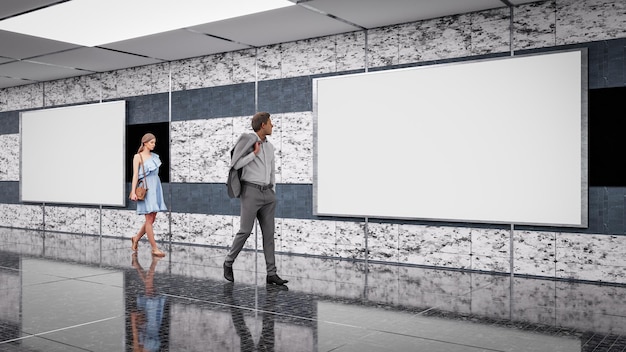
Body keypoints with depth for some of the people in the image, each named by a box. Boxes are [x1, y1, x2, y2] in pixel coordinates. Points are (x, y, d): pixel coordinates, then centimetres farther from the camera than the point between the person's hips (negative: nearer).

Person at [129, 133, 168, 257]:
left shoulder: (154, 156, 15)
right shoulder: (138, 156, -2)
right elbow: (135, 175, -8)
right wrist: (133, 192, -16)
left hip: (156, 187, 7)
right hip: (145, 188, -7)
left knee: (152, 219, 8)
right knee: (149, 219, -6)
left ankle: (136, 238, 28)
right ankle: (154, 248, -4)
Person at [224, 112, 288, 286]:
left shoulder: (269, 146, 14)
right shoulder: (246, 141, -6)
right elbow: (235, 164, -13)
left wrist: (273, 192, 17)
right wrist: (254, 154, -15)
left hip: (267, 193, 6)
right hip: (251, 191, -6)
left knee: (269, 233, 1)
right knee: (245, 231, -4)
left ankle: (271, 274, 2)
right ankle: (229, 262, 19)